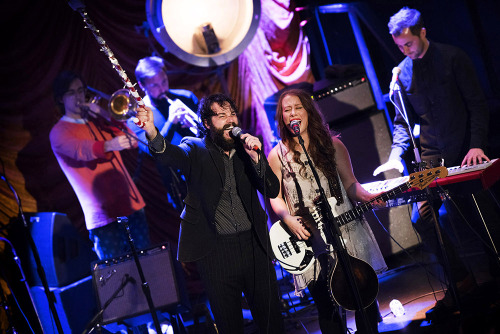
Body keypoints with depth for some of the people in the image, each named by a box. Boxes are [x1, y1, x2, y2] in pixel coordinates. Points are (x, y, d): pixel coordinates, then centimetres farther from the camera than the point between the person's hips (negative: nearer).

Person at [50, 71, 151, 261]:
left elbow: (133, 142, 7)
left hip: (132, 204, 6)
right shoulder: (59, 132, -2)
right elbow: (81, 149, -24)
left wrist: (107, 116, -4)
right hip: (103, 214, -6)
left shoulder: (97, 120, 16)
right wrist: (109, 145, -43)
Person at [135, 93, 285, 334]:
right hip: (215, 251, -3)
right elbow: (170, 155, -24)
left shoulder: (247, 148, 7)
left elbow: (272, 190, 0)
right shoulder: (195, 149, -1)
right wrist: (152, 132, -46)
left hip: (254, 246, 3)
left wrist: (255, 158, -15)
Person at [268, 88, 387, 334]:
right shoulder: (278, 155, 3)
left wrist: (366, 196, -13)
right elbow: (275, 197, 4)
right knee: (326, 306, 3)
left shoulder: (332, 145, 6)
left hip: (345, 230, 1)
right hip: (309, 239, -1)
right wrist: (287, 218, -14)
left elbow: (350, 184, 7)